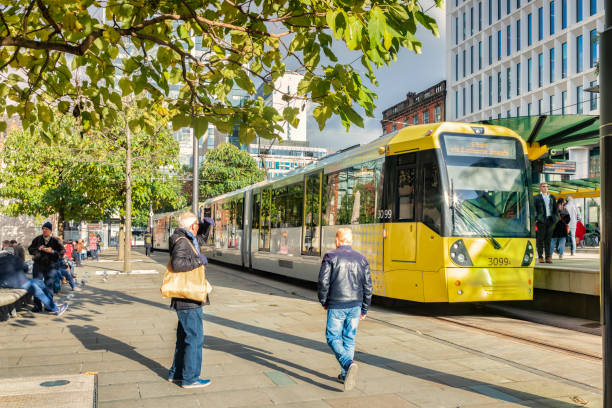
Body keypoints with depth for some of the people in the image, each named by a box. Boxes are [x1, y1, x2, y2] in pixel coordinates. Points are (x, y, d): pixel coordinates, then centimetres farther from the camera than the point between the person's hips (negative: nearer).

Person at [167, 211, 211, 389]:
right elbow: (177, 264, -32)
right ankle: (190, 378, 2)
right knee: (195, 338, -4)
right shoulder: (182, 242, -16)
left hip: (186, 300, 10)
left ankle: (176, 373, 27)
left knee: (184, 336, 18)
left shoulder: (187, 240, 14)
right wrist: (199, 261, -21)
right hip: (188, 301, -10)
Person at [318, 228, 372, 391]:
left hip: (336, 305, -4)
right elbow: (367, 286, 6)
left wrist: (323, 301, 6)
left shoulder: (330, 257, -5)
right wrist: (364, 309, 14)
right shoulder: (361, 259, 7)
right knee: (349, 338, 13)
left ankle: (349, 364, -19)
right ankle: (345, 375, 17)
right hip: (355, 305, 4)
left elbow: (323, 281, -10)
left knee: (333, 338, 4)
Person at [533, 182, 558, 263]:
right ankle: (540, 257, 3)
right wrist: (536, 219, -8)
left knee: (548, 239, 2)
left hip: (550, 221, 3)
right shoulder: (536, 198, 4)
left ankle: (548, 257, 4)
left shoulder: (552, 197, 17)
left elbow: (556, 209, 20)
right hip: (541, 221, -3)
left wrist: (554, 218, 8)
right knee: (540, 239, -2)